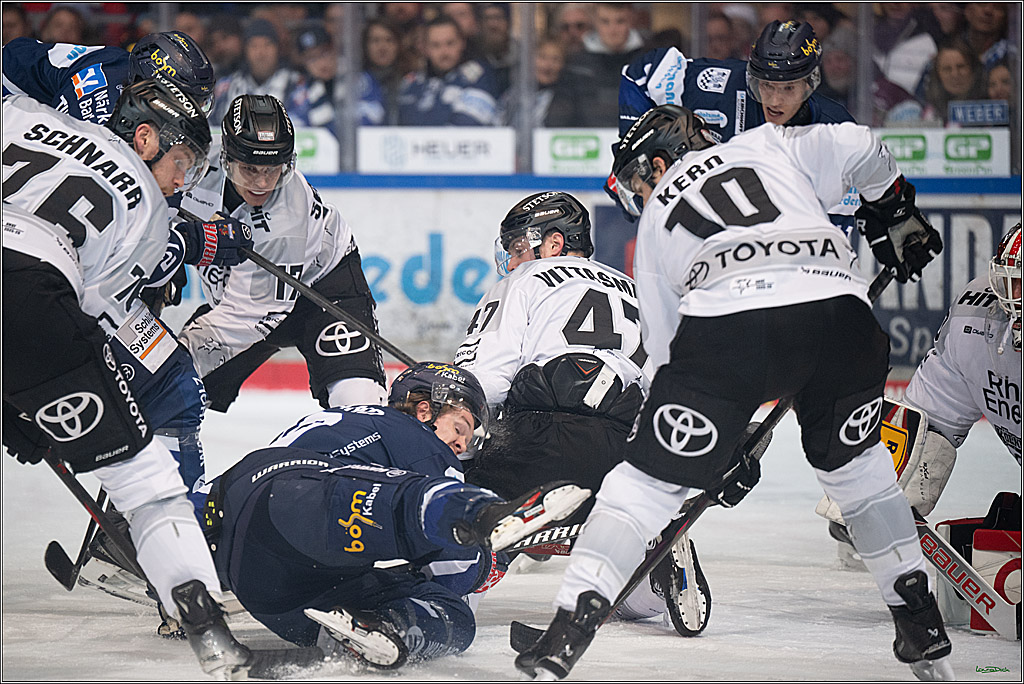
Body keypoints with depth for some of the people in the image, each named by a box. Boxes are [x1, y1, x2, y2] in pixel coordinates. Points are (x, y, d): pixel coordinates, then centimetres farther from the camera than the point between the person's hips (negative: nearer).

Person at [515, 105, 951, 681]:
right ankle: (922, 625, 24)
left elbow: (666, 345, 31)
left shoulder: (656, 217, 32)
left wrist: (721, 447, 36)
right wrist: (896, 214, 32)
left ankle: (571, 626, -1)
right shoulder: (768, 147, 32)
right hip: (838, 304, 2)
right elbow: (854, 147, 14)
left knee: (650, 476, 9)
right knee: (854, 461, 26)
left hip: (725, 319, -2)